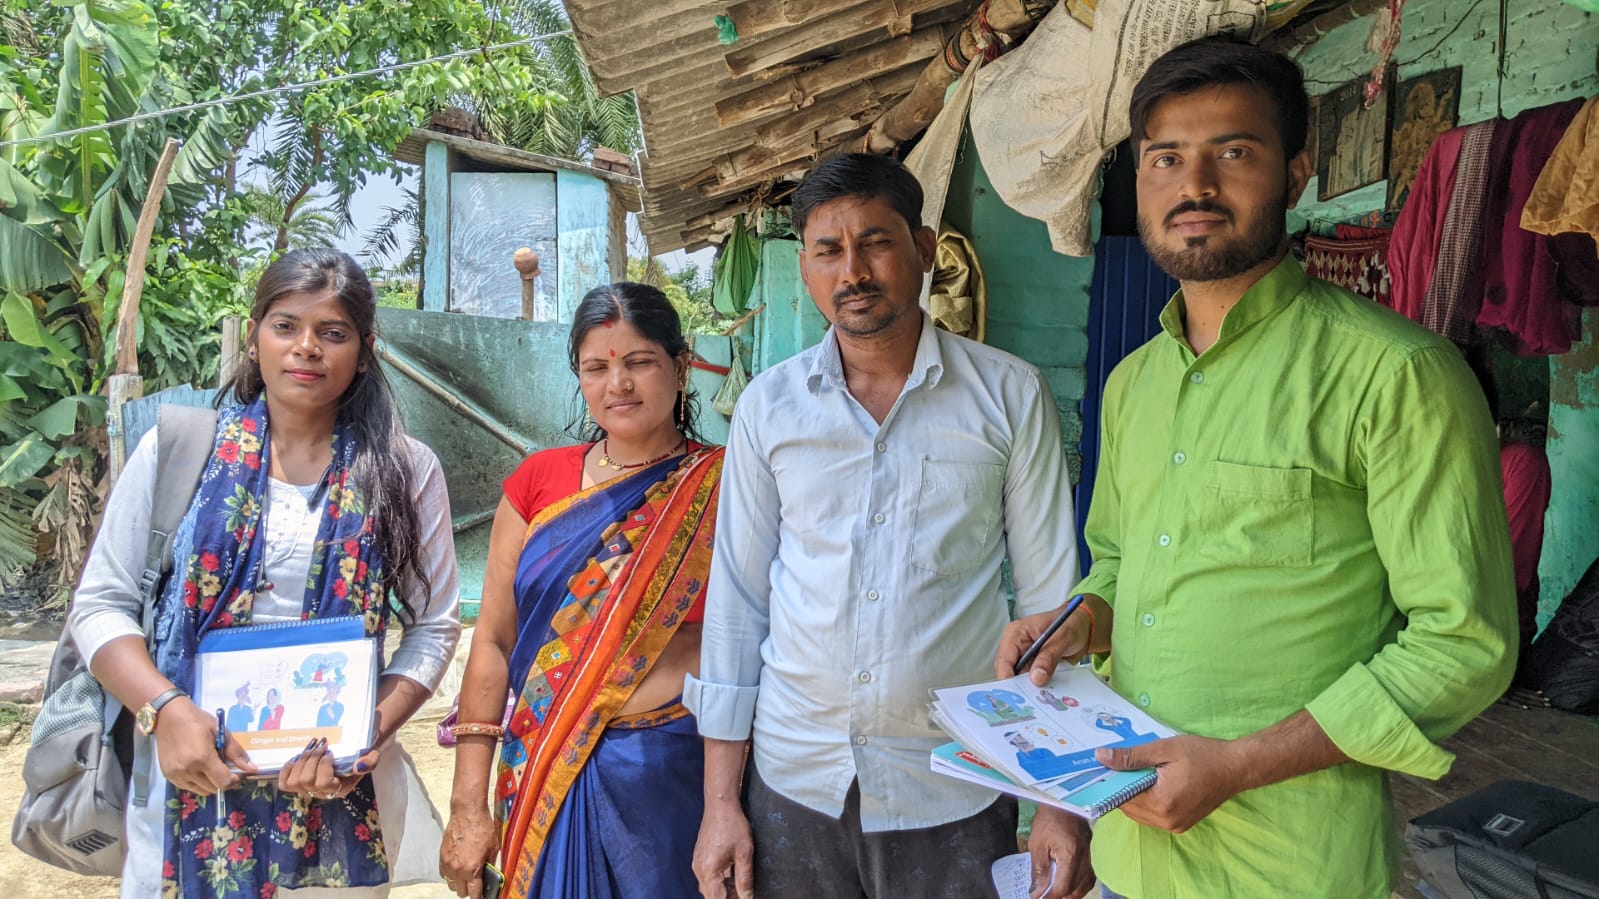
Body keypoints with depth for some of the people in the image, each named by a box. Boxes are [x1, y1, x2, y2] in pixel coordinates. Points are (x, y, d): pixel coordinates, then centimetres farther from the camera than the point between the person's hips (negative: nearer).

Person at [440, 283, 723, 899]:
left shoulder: (723, 488, -5)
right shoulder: (539, 481, 2)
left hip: (678, 777, -2)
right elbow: (493, 640, 2)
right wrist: (469, 807, 0)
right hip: (547, 773, 3)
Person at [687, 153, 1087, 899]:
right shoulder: (768, 405, 1)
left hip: (953, 801, -1)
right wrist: (720, 800, 1)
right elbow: (737, 596, 3)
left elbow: (1051, 598, -2)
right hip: (792, 783, 2)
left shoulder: (1009, 396, -5)